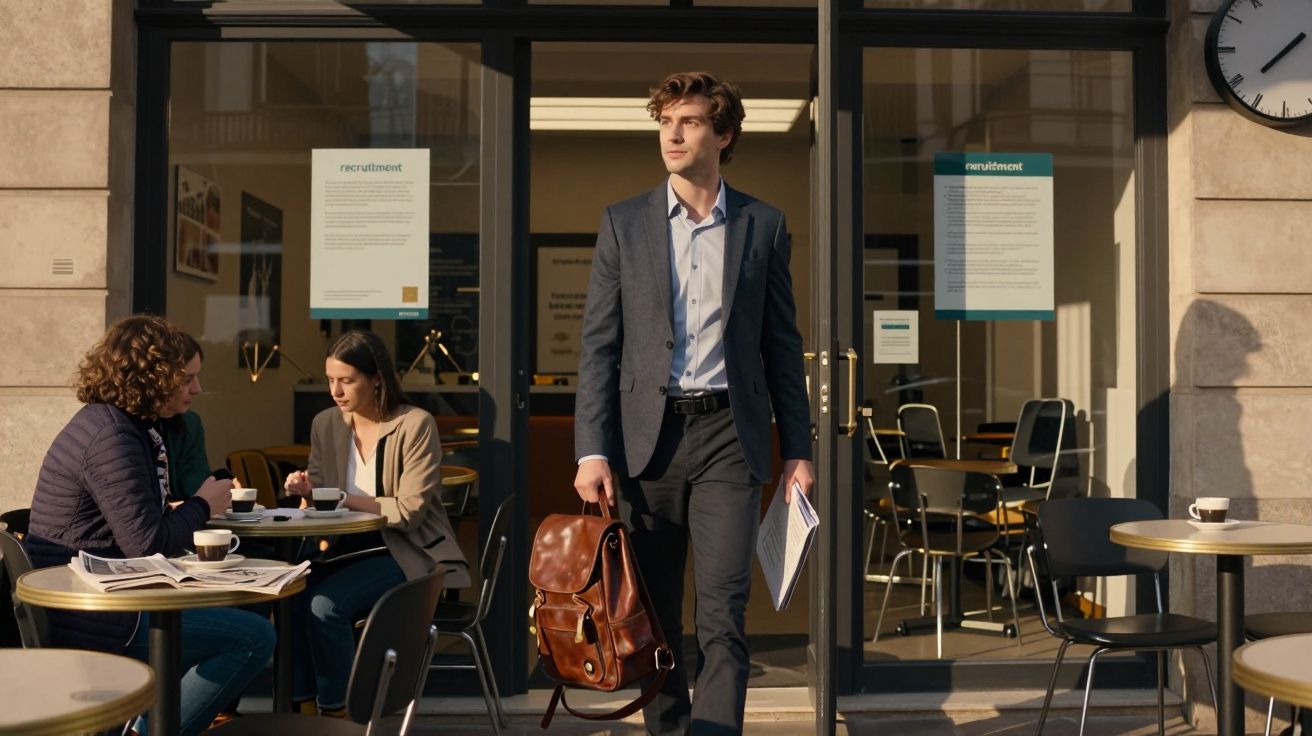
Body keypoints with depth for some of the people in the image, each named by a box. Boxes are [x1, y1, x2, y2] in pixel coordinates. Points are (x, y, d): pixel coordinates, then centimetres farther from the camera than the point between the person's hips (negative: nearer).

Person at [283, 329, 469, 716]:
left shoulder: (415, 424, -12)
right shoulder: (325, 424, 6)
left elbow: (409, 512, -15)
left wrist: (343, 499, -19)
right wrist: (308, 490, -11)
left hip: (407, 552, -5)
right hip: (349, 547, 6)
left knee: (326, 602, -28)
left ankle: (336, 711, -9)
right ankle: (301, 705, -10)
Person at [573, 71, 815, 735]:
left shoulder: (763, 226, 7)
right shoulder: (623, 223, 7)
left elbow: (782, 346, 9)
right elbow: (599, 344, 3)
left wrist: (797, 449, 6)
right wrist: (592, 450, -6)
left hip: (728, 434, -1)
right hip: (647, 435, 1)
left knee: (723, 615, -7)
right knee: (652, 616, 9)